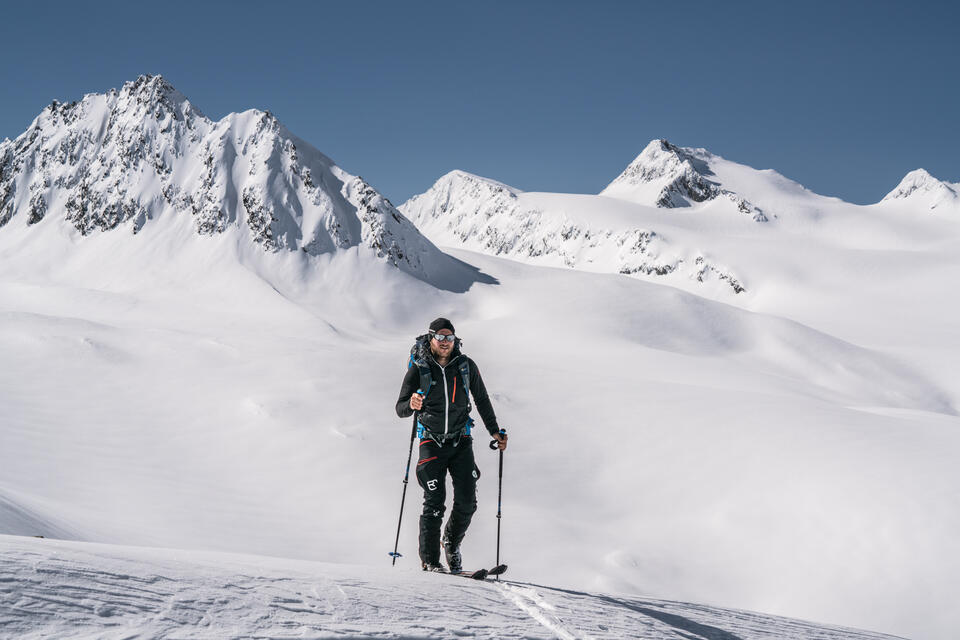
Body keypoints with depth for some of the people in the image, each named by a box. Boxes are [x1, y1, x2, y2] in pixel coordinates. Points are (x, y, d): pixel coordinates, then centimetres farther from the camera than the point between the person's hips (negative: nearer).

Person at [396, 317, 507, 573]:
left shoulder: (466, 366, 0)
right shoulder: (419, 369, -5)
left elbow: (482, 401, 13)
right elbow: (400, 409, -8)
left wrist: (494, 431, 9)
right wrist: (412, 405, -30)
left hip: (461, 441, 2)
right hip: (431, 442, -2)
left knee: (467, 502, -4)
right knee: (434, 503, -9)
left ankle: (451, 544, 21)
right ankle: (430, 561, 2)